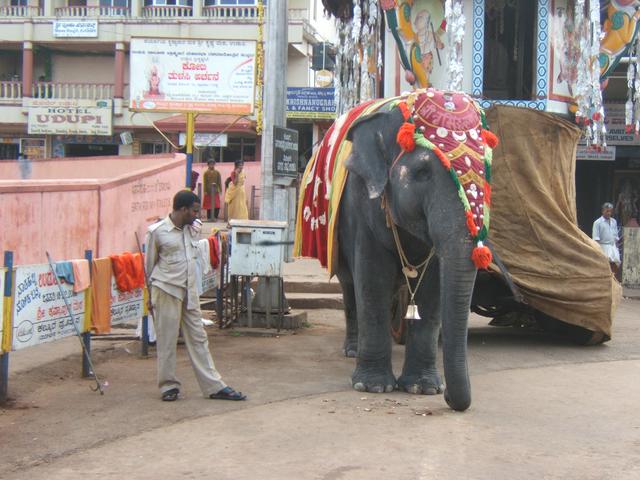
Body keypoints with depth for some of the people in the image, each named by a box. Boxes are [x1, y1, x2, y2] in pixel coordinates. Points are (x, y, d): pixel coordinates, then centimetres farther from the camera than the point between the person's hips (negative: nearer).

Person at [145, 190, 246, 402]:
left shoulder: (192, 230, 8)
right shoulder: (157, 231, -9)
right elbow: (149, 265, -1)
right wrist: (150, 295, 4)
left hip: (190, 292, 6)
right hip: (166, 291, -6)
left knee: (198, 338, 8)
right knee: (166, 340, 2)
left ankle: (214, 386, 10)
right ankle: (169, 386, 15)